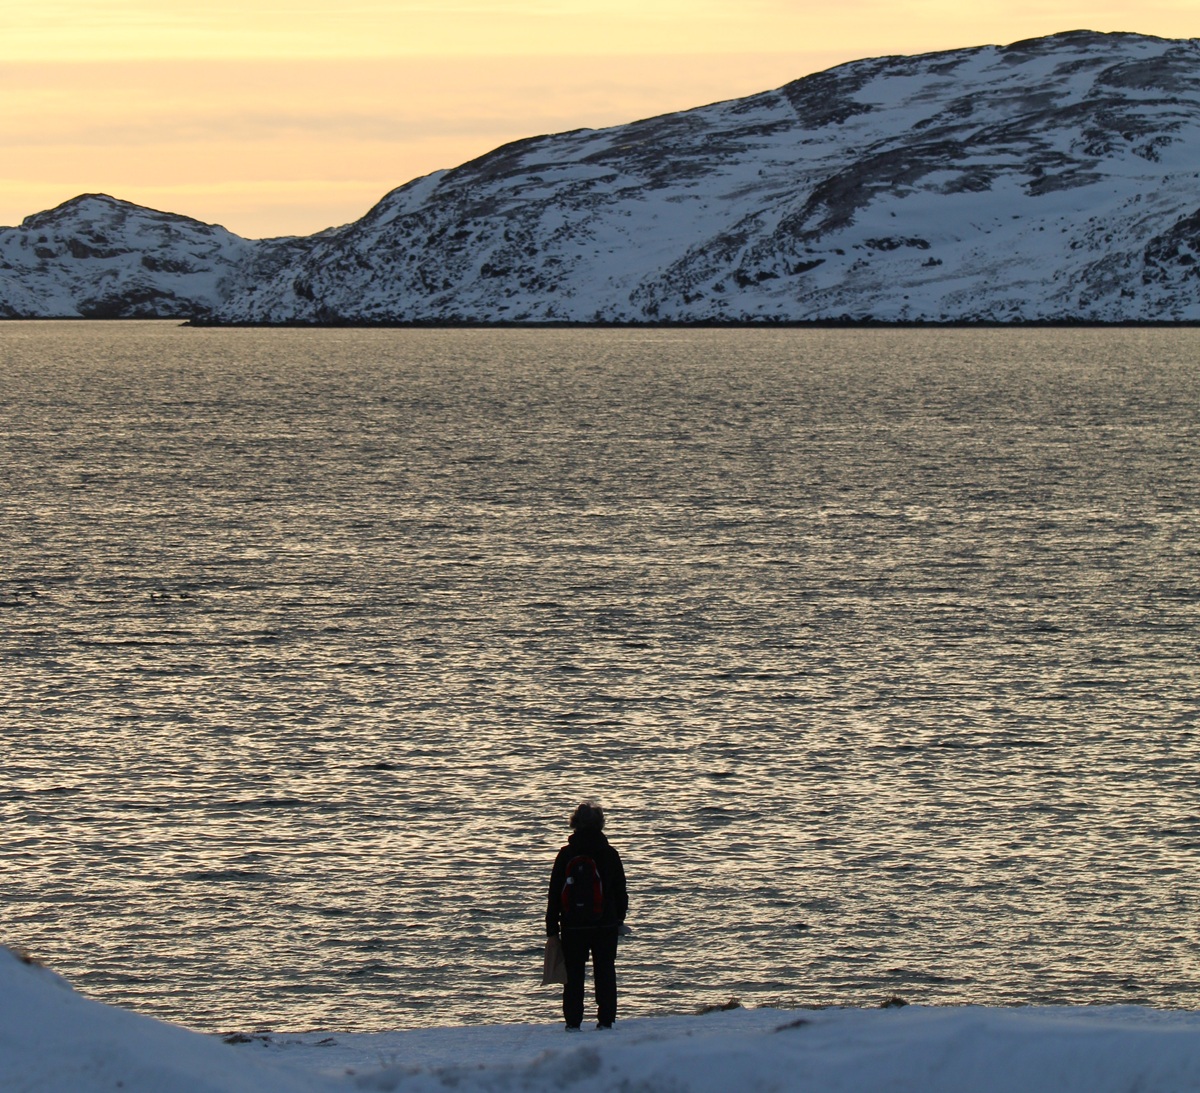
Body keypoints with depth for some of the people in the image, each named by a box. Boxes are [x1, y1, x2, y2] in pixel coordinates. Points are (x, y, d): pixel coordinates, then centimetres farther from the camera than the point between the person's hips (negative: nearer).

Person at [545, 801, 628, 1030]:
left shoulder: (566, 854, -5)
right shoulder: (610, 854, -1)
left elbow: (555, 893, -2)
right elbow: (621, 891, 6)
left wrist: (552, 926, 3)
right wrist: (620, 918, 18)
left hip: (573, 925, -1)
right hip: (606, 923, 1)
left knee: (574, 975, 5)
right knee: (605, 973, 7)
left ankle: (573, 1022, 2)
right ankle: (605, 1020, 3)